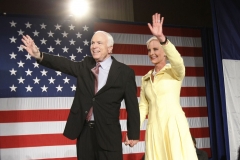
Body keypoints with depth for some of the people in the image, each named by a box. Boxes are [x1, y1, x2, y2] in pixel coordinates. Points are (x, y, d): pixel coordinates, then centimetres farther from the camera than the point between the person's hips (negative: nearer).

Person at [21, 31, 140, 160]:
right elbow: (64, 64, -10)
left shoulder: (124, 72, -6)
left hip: (108, 132, -4)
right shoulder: (85, 65, 6)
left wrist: (133, 134, -3)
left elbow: (132, 105, -5)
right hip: (84, 130, 4)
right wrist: (39, 55, -25)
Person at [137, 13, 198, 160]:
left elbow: (178, 61, -24)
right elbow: (143, 106, 13)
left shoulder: (175, 72, -1)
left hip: (174, 124, -4)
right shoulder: (145, 79, 14)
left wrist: (162, 37, -37)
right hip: (154, 127, 5)